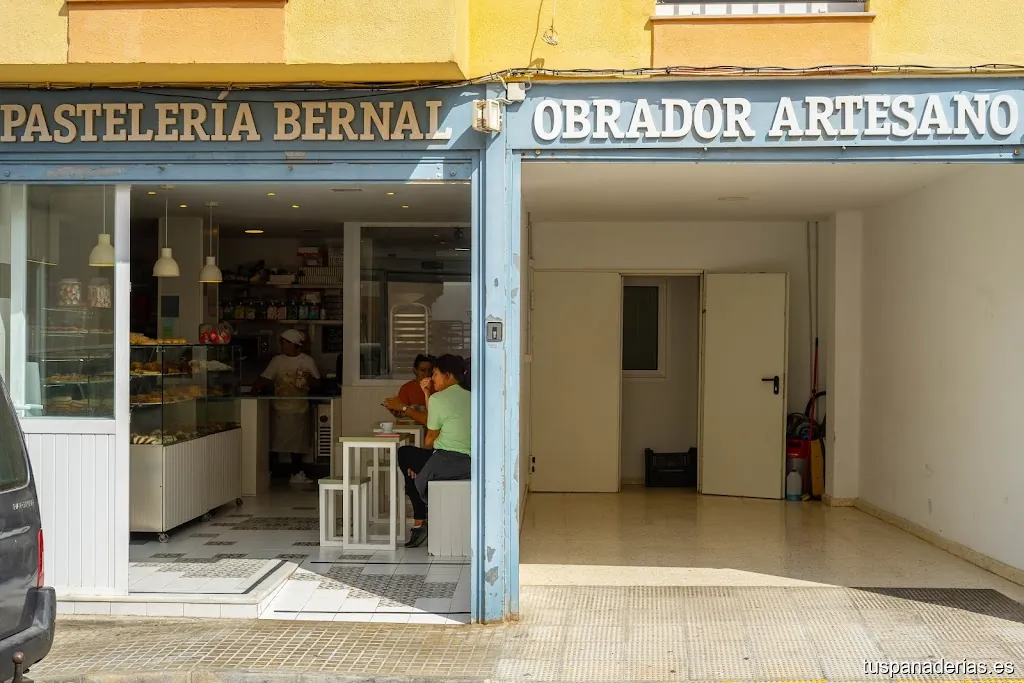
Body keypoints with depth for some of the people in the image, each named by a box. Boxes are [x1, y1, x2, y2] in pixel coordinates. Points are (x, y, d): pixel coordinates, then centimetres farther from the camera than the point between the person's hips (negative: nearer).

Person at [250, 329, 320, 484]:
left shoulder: (308, 361, 0)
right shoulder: (277, 360, 2)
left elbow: (316, 384, 3)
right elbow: (264, 379, 0)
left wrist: (310, 379, -18)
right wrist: (252, 392, -12)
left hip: (300, 409, 0)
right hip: (280, 409, 0)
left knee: (297, 442, 7)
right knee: (274, 442, 0)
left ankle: (296, 473, 18)